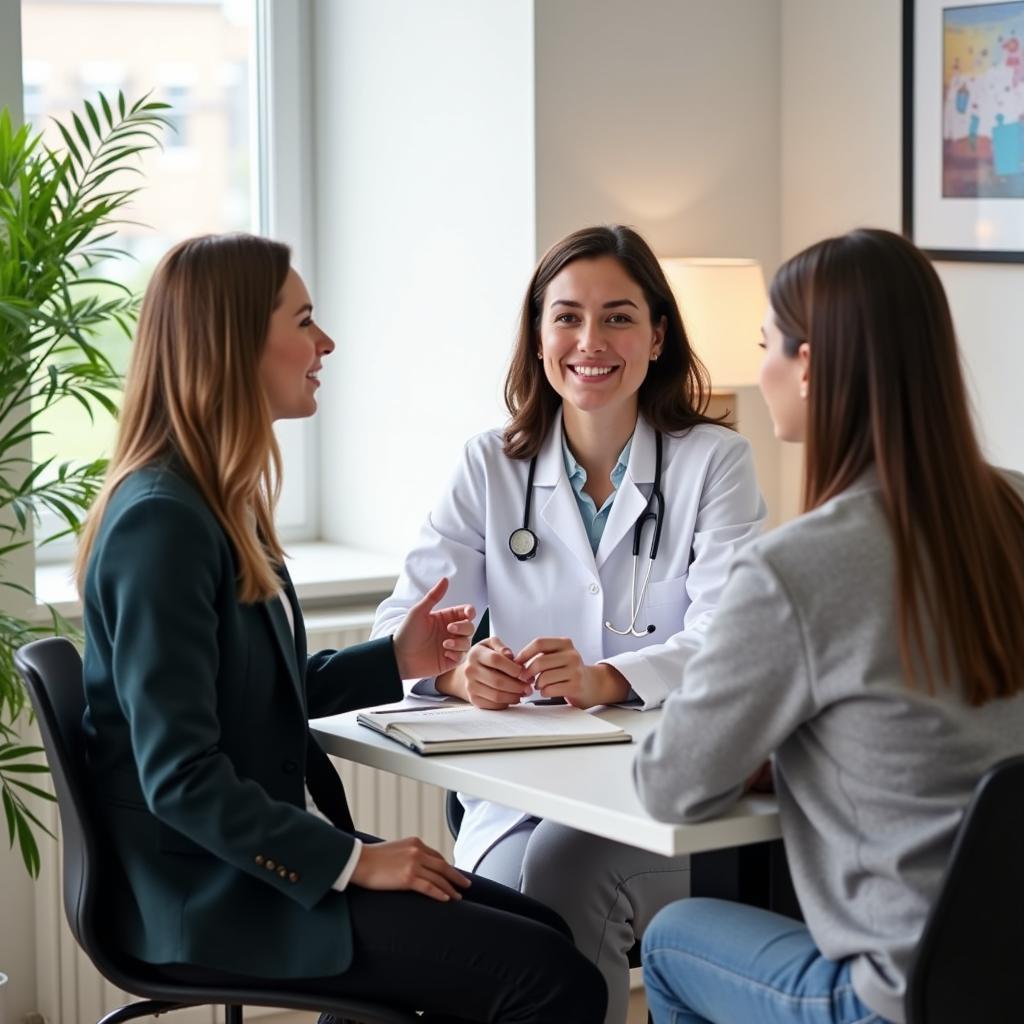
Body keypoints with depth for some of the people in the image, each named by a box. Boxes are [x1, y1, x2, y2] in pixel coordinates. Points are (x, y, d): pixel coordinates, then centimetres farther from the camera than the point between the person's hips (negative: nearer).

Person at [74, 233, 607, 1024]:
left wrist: (394, 661, 11)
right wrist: (352, 861, -19)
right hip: (217, 897, -10)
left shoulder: (221, 500, 11)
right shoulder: (160, 521, -20)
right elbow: (180, 777, -23)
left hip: (269, 856, 10)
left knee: (546, 933, 5)